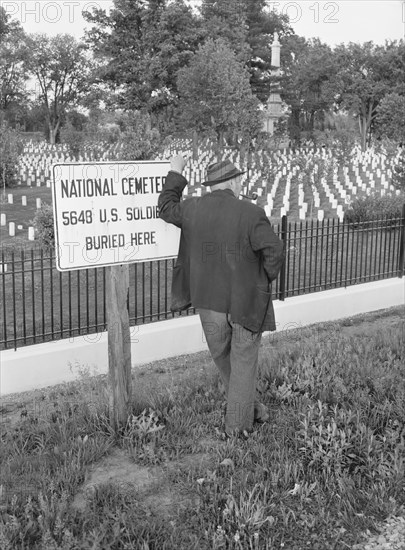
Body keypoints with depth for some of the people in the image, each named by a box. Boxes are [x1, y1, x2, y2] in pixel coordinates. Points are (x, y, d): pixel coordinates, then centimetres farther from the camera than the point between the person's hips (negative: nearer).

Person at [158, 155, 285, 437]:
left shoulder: (193, 209, -3)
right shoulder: (251, 214, -15)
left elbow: (166, 207, 16)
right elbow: (275, 251, -17)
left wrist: (175, 174, 25)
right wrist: (265, 279, 1)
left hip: (209, 300, 3)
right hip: (246, 298, -3)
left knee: (222, 357, 23)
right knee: (244, 359, 12)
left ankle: (248, 406, 37)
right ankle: (238, 422, 20)